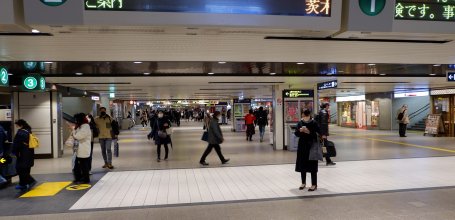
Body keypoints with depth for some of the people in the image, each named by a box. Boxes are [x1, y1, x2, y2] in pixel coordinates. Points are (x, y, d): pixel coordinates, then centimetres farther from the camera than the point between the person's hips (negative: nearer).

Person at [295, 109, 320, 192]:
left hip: (311, 146, -4)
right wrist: (300, 130, -18)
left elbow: (318, 134, -10)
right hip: (302, 146, 4)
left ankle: (314, 184, 10)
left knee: (312, 166, 0)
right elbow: (296, 134, 1)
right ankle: (303, 183, 26)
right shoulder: (300, 123, 3)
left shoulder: (314, 123, -8)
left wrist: (309, 132, -22)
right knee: (302, 165, 11)